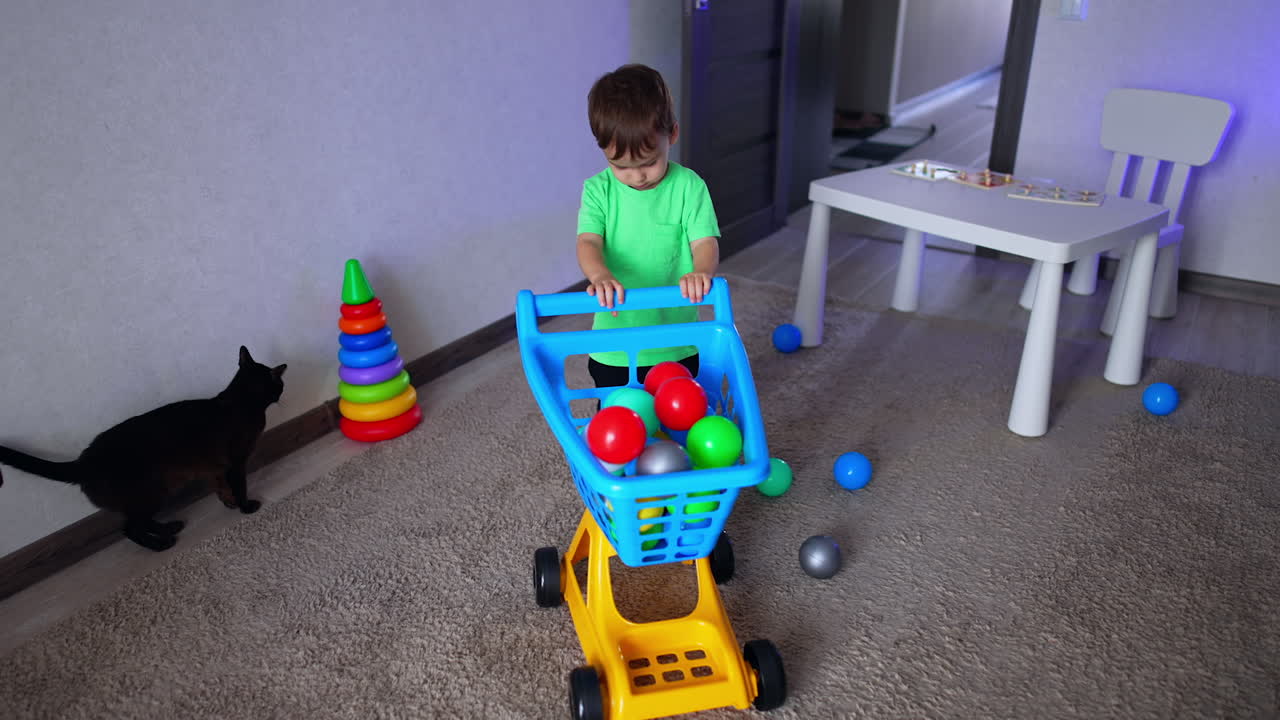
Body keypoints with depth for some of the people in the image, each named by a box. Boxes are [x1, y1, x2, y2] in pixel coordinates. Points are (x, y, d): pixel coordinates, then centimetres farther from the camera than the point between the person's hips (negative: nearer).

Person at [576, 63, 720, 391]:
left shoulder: (688, 186, -8)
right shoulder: (598, 190, -6)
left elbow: (705, 241, -15)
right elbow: (588, 242, -17)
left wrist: (701, 271, -39)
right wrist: (600, 275, -40)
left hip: (676, 343, 0)